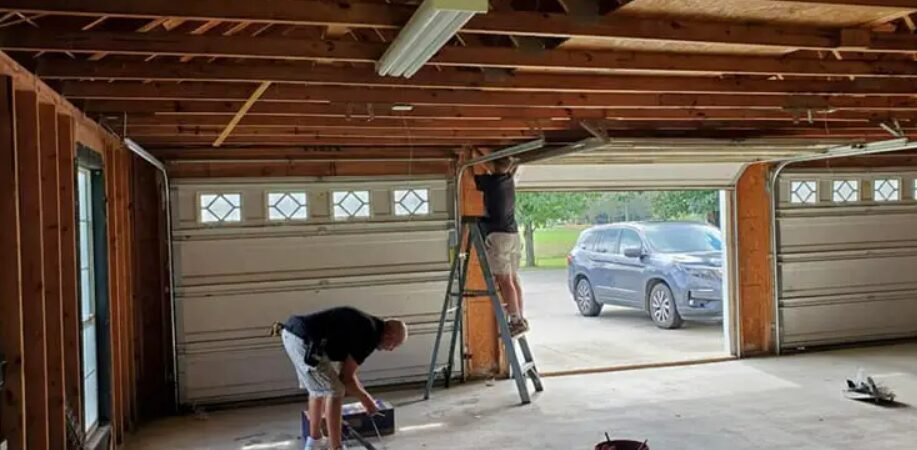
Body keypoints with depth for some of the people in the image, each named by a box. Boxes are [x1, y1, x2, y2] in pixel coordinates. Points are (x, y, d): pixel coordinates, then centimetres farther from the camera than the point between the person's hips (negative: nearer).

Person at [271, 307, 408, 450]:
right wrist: (367, 400, 10)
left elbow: (346, 368, 31)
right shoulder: (370, 335, -6)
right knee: (334, 392, -1)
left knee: (318, 388, 24)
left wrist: (363, 395, 35)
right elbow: (346, 377, -3)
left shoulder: (364, 325, 21)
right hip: (303, 340, -10)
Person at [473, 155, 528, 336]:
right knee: (513, 279, 9)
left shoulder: (490, 182, -8)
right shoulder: (508, 180, 11)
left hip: (497, 235, -8)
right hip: (513, 235, 8)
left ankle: (516, 321, -13)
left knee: (504, 281, -9)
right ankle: (520, 318, 11)